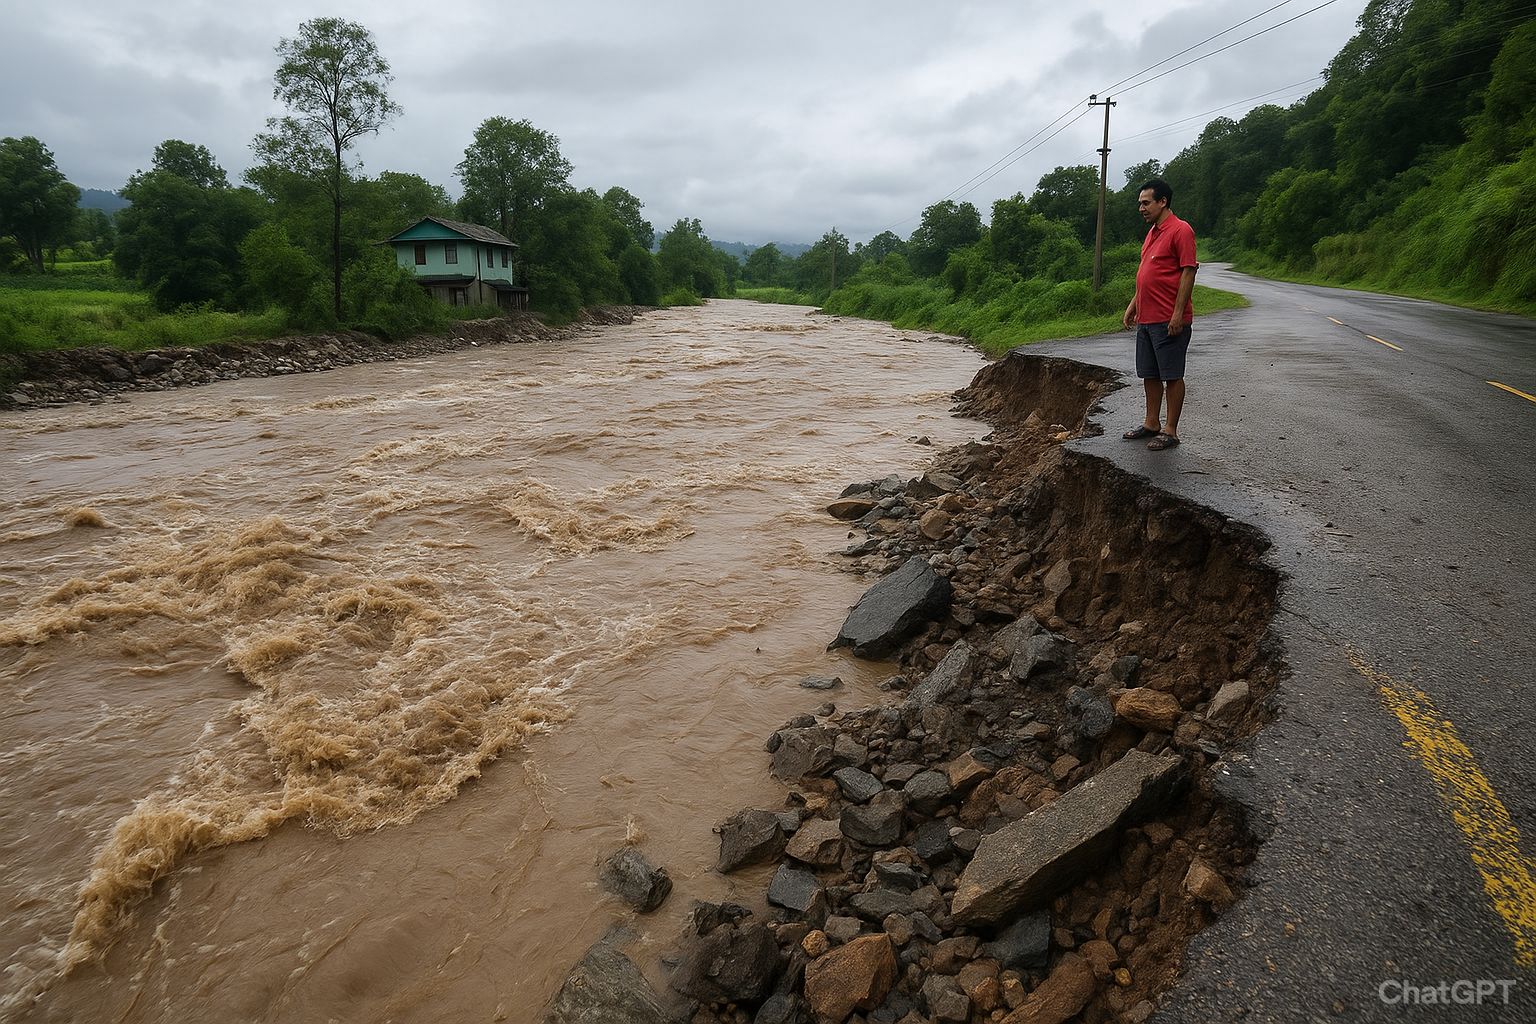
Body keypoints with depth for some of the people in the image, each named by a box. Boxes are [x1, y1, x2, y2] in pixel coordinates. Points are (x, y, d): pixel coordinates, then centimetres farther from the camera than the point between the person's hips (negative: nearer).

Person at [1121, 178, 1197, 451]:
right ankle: (1151, 423, 23)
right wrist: (1133, 305, 19)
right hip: (1146, 318, 9)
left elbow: (1188, 273, -15)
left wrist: (1178, 313, -20)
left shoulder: (1180, 230, -10)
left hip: (1169, 320, -9)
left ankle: (1171, 430, 4)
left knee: (1172, 375, -2)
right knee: (1149, 374, 13)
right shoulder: (1152, 233, 17)